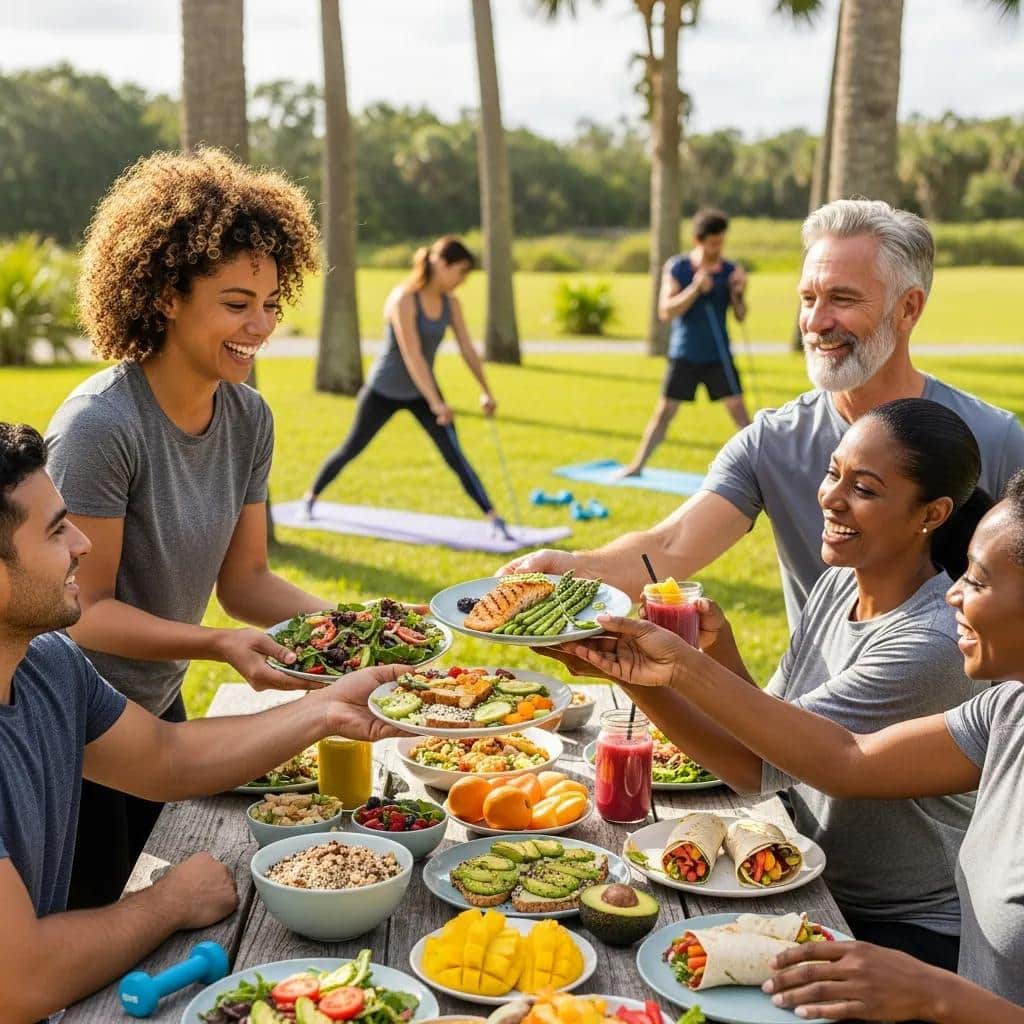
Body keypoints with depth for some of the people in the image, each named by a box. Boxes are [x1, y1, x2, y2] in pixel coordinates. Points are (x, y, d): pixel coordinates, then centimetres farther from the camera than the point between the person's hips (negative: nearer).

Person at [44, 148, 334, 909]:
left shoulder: (248, 418, -5)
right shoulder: (101, 426, -26)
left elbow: (244, 578, 1)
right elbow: (85, 609, -23)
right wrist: (220, 645, -35)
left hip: (158, 709, 7)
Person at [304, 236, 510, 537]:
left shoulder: (451, 303, -4)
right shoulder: (404, 300, -24)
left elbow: (467, 349, 4)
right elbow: (412, 356, -29)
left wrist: (485, 391, 3)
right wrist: (435, 403, -31)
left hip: (423, 391, 5)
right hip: (385, 390, -4)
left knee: (455, 456, -6)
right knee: (351, 448, 9)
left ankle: (494, 518, -12)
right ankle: (310, 498, 30)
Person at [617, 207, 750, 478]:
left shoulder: (730, 271, -2)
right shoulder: (676, 268, -6)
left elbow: (741, 317, -1)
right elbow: (665, 311, -14)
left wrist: (738, 294, -21)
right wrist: (695, 289, -26)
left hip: (718, 356, 1)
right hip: (683, 356, -1)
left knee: (738, 409, -4)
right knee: (664, 412, 6)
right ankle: (637, 465, 17)